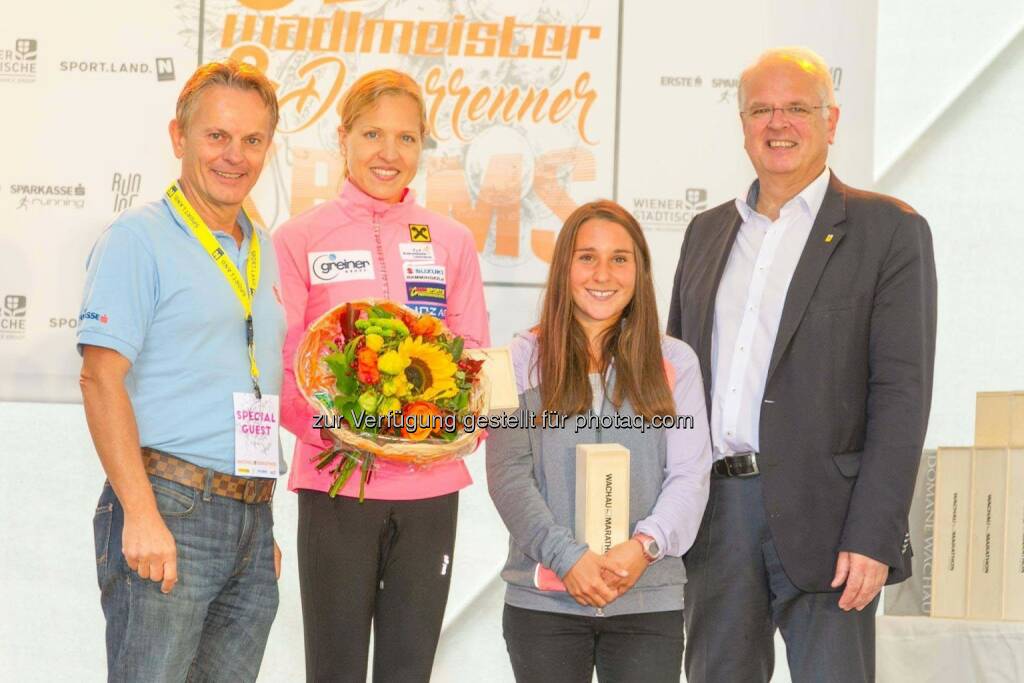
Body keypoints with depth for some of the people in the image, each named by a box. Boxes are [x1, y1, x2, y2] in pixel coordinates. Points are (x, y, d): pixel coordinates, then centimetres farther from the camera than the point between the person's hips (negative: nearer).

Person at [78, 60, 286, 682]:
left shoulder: (266, 253, 18)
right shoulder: (139, 239, -4)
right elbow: (101, 379, -12)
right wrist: (141, 514, -20)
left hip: (250, 519, 7)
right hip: (168, 511, -7)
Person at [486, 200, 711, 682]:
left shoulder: (674, 362, 8)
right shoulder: (524, 359, 4)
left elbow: (690, 475, 3)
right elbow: (507, 475, -2)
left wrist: (645, 544, -13)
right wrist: (566, 557, -12)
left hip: (649, 601, 1)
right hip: (543, 601, 0)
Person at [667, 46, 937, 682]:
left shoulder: (889, 230, -1)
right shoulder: (707, 231, 16)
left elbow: (902, 392, -7)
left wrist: (873, 538, -15)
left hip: (822, 517, -5)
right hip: (716, 511, 5)